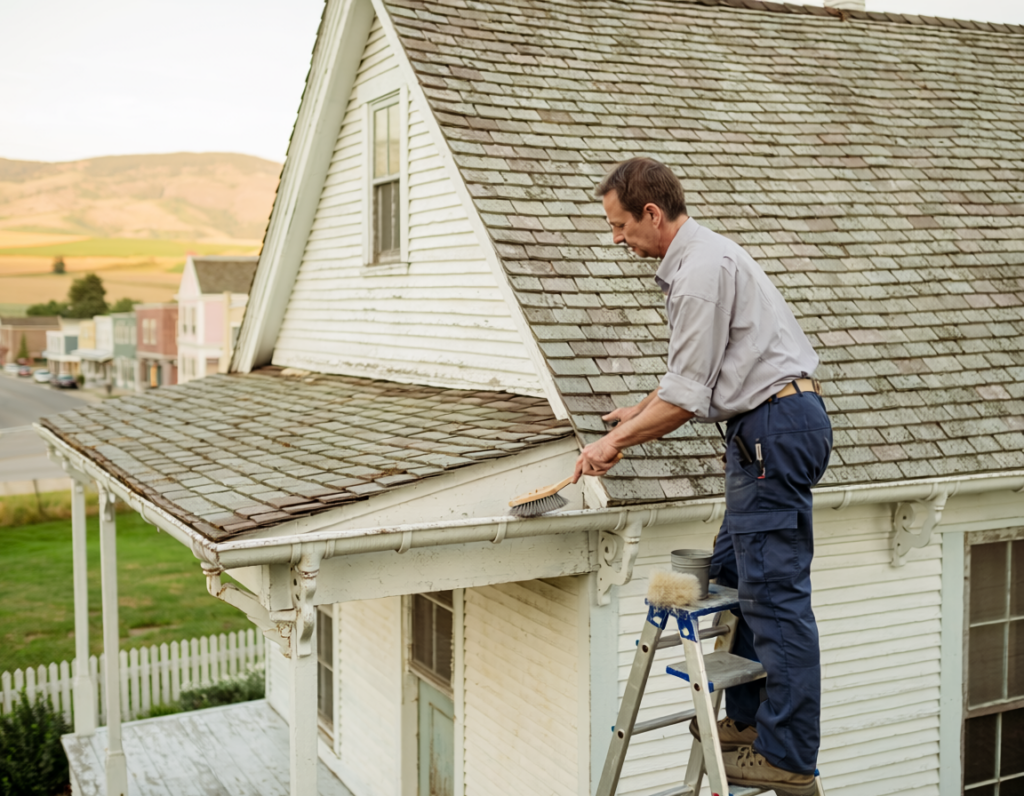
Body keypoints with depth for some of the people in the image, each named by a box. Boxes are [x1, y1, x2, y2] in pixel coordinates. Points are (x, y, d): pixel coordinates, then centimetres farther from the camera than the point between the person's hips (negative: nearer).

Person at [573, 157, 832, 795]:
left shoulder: (702, 268, -15)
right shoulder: (700, 255, 19)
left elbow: (686, 396, -15)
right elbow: (695, 373, 29)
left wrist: (617, 442, -5)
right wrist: (640, 414, 33)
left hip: (773, 426, -11)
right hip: (775, 426, 11)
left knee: (774, 590, -7)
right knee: (735, 572, 14)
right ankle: (748, 718, 23)